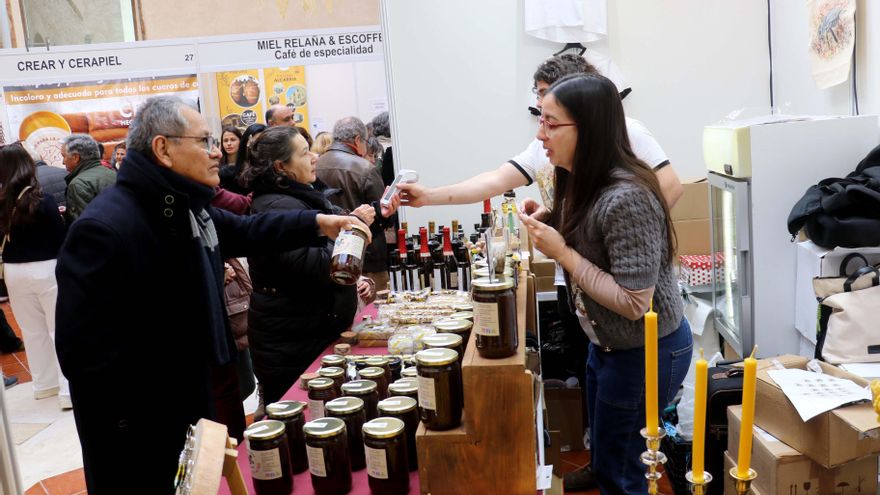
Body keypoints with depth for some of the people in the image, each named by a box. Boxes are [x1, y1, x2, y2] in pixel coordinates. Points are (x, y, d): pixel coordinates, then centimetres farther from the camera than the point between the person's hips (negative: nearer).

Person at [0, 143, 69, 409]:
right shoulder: (42, 199, -15)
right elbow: (61, 237, -11)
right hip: (46, 269, -4)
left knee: (32, 330, 16)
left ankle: (44, 383, 29)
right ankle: (68, 389, 3)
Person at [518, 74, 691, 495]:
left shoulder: (626, 198, -30)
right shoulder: (583, 181, -2)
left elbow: (633, 302, -28)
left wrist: (562, 253, -27)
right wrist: (550, 221, -5)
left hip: (646, 352, -9)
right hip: (608, 343, 9)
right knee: (603, 459, 25)